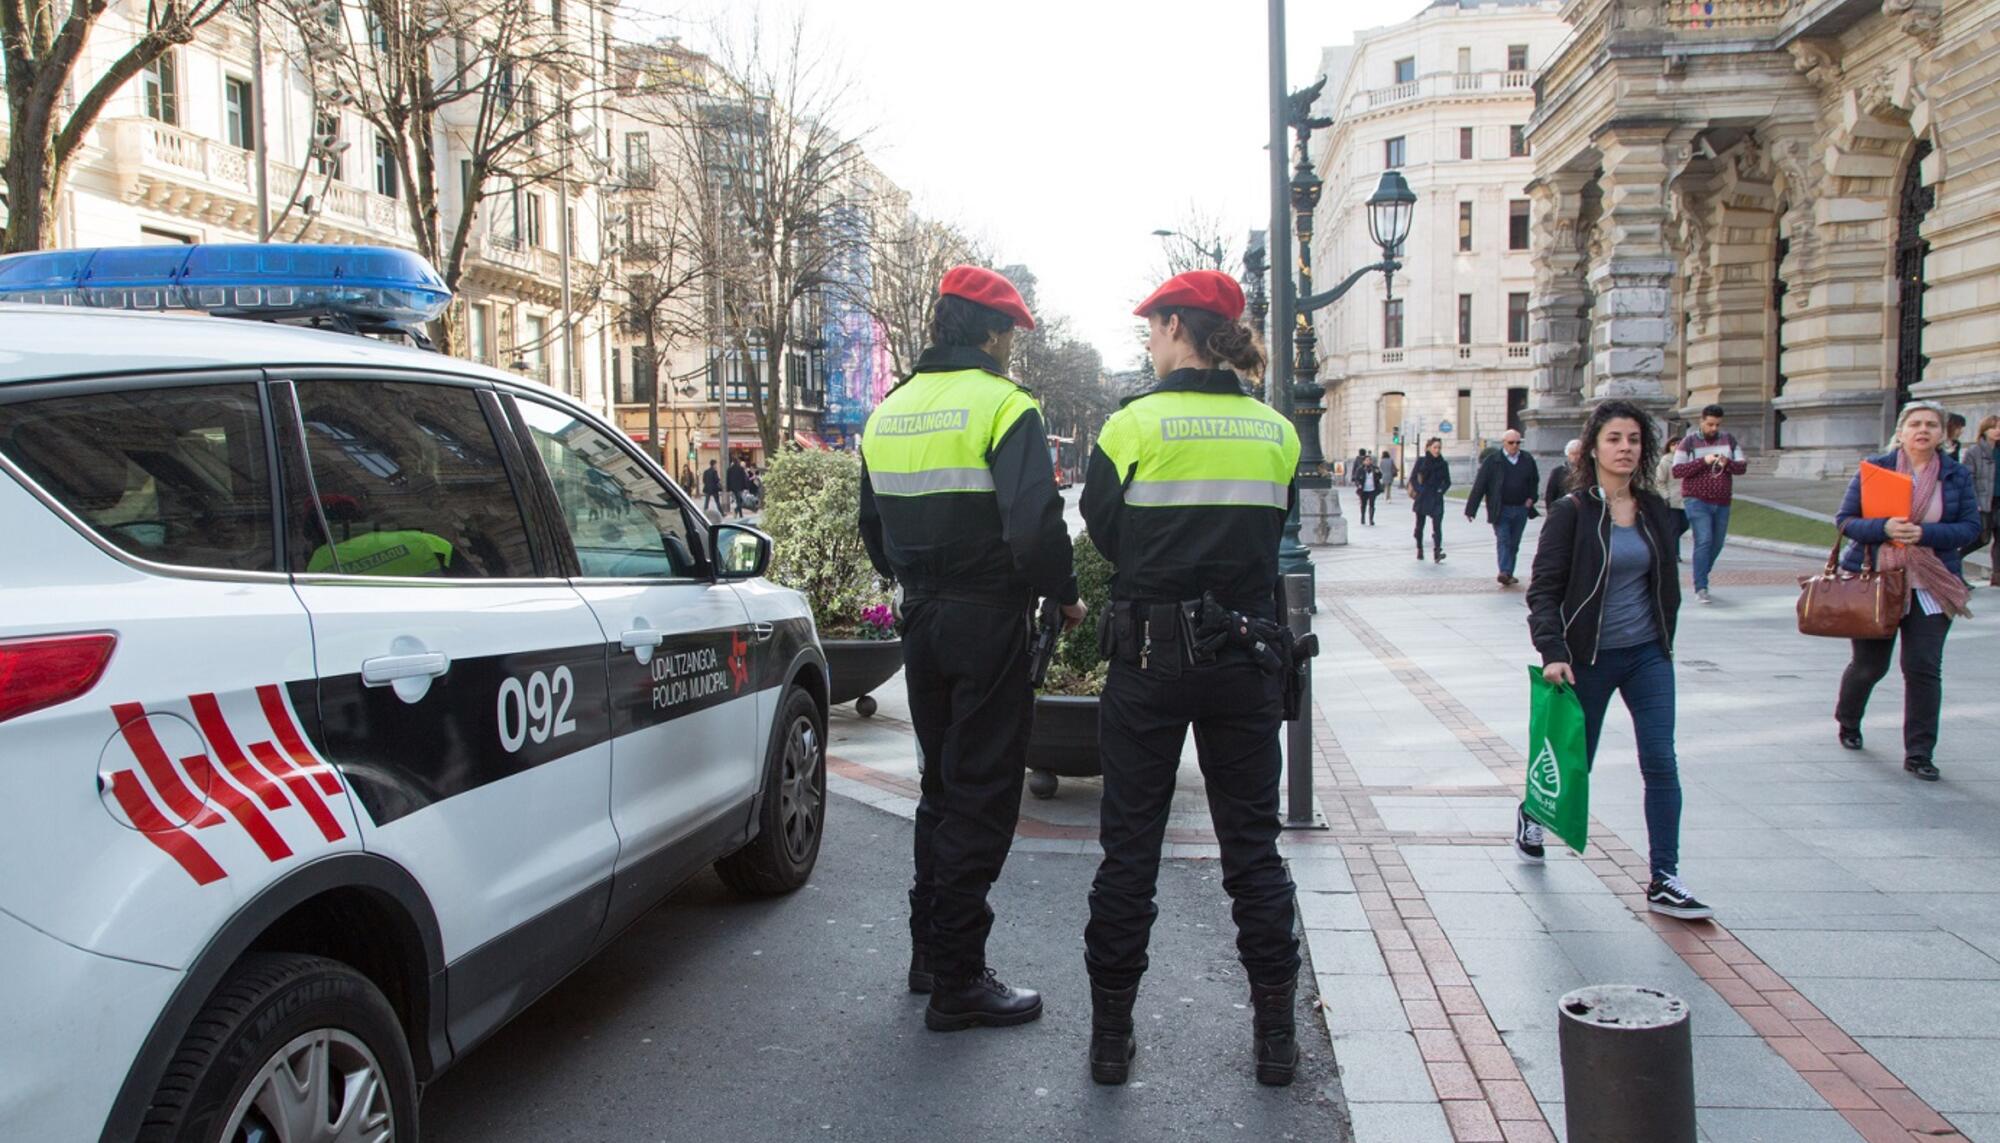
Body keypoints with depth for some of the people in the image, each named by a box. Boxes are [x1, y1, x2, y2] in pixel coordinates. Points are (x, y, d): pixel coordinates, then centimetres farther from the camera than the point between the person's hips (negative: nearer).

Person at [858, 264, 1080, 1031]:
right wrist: (1064, 596, -8)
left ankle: (930, 952, 28)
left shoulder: (888, 412, 10)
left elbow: (873, 526, 16)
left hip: (922, 622, 7)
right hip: (989, 622, -7)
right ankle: (957, 982, 4)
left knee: (943, 784, 19)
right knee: (982, 795, -1)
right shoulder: (1003, 406, -13)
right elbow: (1034, 525, -23)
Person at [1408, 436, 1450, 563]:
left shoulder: (1443, 464, 2)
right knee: (1420, 525, 12)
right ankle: (1419, 549, 29)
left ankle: (1437, 552, -25)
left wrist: (1441, 490, -7)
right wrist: (1418, 490, -10)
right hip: (1422, 497, 1)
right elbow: (1413, 478, 2)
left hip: (1436, 498, 0)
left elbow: (1447, 482, 9)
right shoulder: (1421, 461, -2)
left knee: (1437, 525, -16)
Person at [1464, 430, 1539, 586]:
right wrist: (1471, 509, -9)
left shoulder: (1528, 460, 7)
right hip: (1501, 510, -4)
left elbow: (1534, 481, 21)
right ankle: (1505, 572, -22)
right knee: (1503, 541, -13)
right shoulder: (1493, 461, -5)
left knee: (1514, 543, 8)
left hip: (1521, 510, 4)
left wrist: (1531, 498, 4)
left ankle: (1508, 574, 16)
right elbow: (1479, 485, -6)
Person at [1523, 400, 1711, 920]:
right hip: (1589, 657, -4)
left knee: (1661, 762, -5)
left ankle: (1663, 881, 1)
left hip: (1648, 655, 4)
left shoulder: (1654, 511, 5)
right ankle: (1531, 813, 42)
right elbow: (1543, 589, -12)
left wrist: (1663, 642, 13)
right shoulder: (1571, 511, -10)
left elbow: (1666, 584, 16)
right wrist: (1553, 652, -22)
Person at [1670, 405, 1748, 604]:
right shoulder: (1689, 442, -2)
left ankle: (1700, 578, 30)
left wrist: (1728, 463, -16)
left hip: (1722, 503, 5)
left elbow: (1743, 466, 5)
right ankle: (1701, 587, -15)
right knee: (1704, 541, -15)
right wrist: (1703, 461, -20)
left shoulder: (1729, 440, 10)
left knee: (1717, 543, 11)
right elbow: (1676, 471, -10)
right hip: (1697, 501, -5)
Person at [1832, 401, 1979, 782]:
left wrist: (1925, 533, -19)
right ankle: (1847, 722, 38)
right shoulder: (1874, 468, -3)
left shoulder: (1957, 475, 2)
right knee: (1869, 664, 9)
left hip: (1932, 585, 1)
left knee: (1924, 668, -4)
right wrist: (1883, 528, -23)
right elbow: (1844, 519, -4)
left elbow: (1970, 527, -2)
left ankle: (1919, 753, 5)